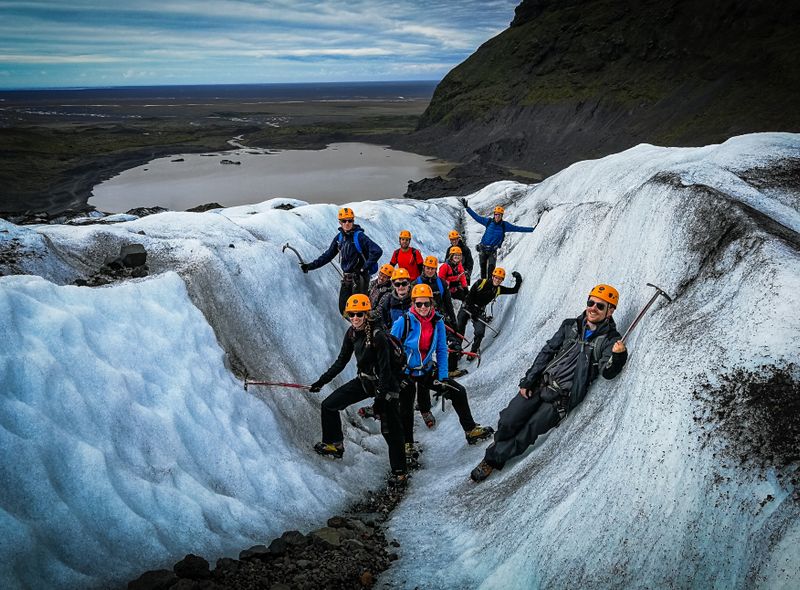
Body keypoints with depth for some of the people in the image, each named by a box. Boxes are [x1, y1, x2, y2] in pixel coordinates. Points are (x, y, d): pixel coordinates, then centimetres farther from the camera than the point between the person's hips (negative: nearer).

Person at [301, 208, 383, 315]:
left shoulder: (359, 236, -12)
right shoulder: (339, 237, 9)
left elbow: (377, 251, -21)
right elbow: (328, 255, 17)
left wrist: (365, 268, -18)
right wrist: (311, 265, 12)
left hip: (359, 277, -7)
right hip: (346, 277, 7)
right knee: (343, 309, 9)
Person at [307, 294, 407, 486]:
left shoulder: (378, 336, -24)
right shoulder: (351, 333, -2)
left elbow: (384, 369, -23)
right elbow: (341, 361, 7)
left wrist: (380, 396, -24)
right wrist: (321, 382, 5)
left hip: (385, 384, -7)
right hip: (363, 381, 7)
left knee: (390, 431, -4)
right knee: (329, 405, 6)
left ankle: (399, 472, 14)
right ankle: (335, 444, 24)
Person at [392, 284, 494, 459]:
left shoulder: (437, 321, -8)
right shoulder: (404, 321, -18)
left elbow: (442, 350, -2)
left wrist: (443, 377, -8)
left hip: (428, 371, 4)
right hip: (405, 373, -3)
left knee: (459, 392, 1)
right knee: (406, 410, 1)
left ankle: (470, 430, 16)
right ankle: (407, 444, 25)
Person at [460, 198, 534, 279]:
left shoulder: (504, 225, -2)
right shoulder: (489, 221, -2)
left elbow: (518, 228, 0)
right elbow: (476, 217, 4)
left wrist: (532, 229, -3)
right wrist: (467, 207, 2)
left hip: (493, 250, -1)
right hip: (483, 249, 1)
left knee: (491, 268, -13)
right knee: (483, 268, 7)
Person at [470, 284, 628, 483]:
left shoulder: (610, 339, -1)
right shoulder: (571, 325, 9)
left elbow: (607, 371, -13)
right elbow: (547, 352, 9)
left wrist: (618, 355, -35)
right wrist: (528, 380, 2)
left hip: (562, 397, -3)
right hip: (539, 384, 3)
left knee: (525, 436, -10)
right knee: (508, 422, -7)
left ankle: (493, 459, 9)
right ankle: (500, 446, 24)